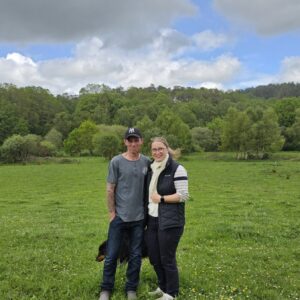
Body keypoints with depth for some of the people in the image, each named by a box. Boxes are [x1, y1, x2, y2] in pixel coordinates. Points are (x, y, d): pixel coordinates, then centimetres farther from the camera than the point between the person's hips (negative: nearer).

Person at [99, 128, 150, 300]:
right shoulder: (116, 162, -6)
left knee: (136, 256, 11)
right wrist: (112, 212, -4)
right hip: (119, 216, -2)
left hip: (139, 217, 2)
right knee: (112, 255, 6)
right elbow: (110, 189, -3)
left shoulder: (147, 162, 2)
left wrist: (149, 211, 5)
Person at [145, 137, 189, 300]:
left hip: (170, 222, -7)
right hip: (152, 220, 7)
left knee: (167, 259, 4)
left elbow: (183, 195, -16)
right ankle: (163, 287, 38)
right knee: (154, 258, 15)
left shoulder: (177, 169, -11)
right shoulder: (151, 169, 11)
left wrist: (161, 199, -15)